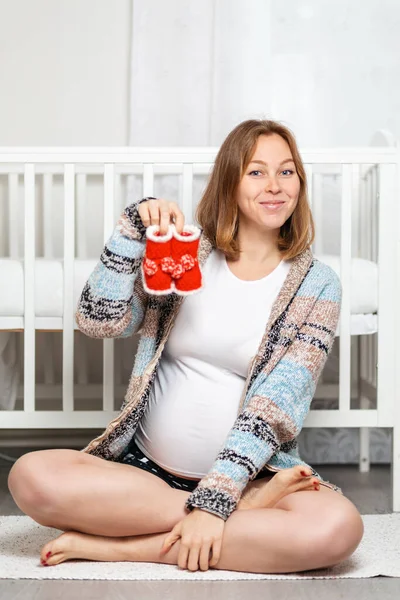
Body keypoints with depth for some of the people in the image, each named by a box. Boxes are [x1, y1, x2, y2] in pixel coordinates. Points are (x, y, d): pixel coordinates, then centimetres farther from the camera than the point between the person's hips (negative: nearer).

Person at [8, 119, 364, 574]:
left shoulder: (316, 286, 1)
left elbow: (276, 404, -9)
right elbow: (98, 322, -5)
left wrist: (216, 499, -19)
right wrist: (133, 231, -13)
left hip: (251, 471, -1)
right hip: (145, 468, 2)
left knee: (339, 526, -32)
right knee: (31, 476, -26)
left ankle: (115, 546, -23)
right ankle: (251, 506, -19)